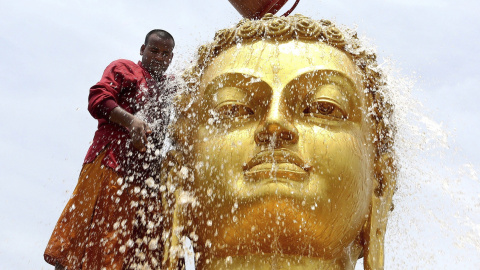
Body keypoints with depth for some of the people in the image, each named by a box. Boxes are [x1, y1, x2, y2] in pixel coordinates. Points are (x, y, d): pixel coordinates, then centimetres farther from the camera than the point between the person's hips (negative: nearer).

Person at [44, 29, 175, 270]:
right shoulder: (124, 69, 12)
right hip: (111, 164, -5)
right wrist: (130, 121, -21)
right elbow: (98, 98, -4)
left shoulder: (170, 89, 27)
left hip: (147, 176, 5)